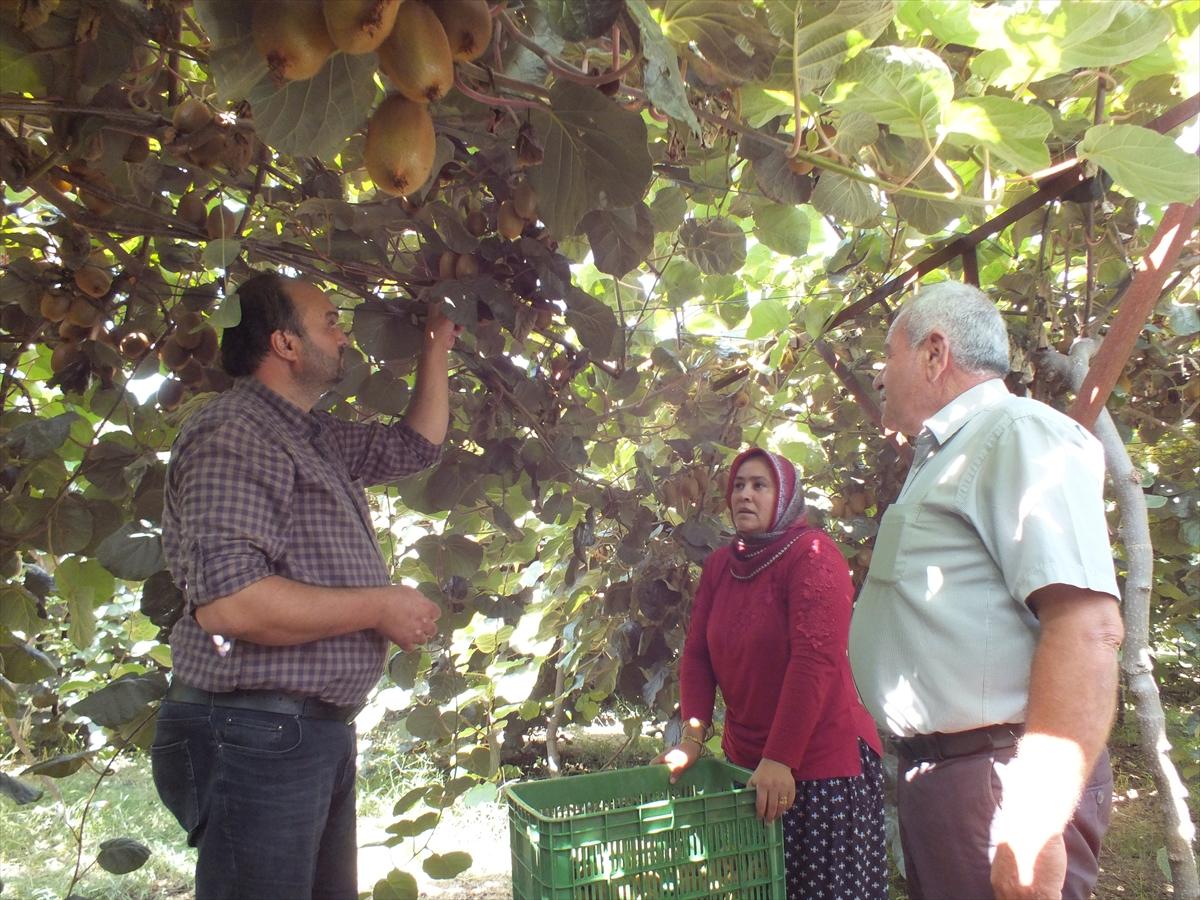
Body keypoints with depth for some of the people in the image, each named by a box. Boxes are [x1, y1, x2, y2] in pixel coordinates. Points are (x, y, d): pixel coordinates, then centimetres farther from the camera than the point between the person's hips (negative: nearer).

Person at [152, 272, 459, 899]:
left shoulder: (314, 436, 14)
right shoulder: (233, 433, -16)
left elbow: (416, 444, 28)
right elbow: (226, 600, -28)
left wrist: (437, 348, 25)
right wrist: (379, 605, -19)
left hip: (317, 731, 10)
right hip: (255, 734, -10)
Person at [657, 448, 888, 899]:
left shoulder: (812, 554, -13)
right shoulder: (719, 564, 7)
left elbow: (815, 661, -21)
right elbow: (697, 655, 7)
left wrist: (780, 760, -23)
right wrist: (692, 739, -3)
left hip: (821, 760, -6)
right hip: (746, 758, 6)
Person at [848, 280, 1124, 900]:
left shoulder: (1018, 435, -12)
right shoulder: (945, 461, 18)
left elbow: (1087, 626, -23)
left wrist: (1035, 825, -27)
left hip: (995, 776, -9)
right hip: (933, 772, 9)